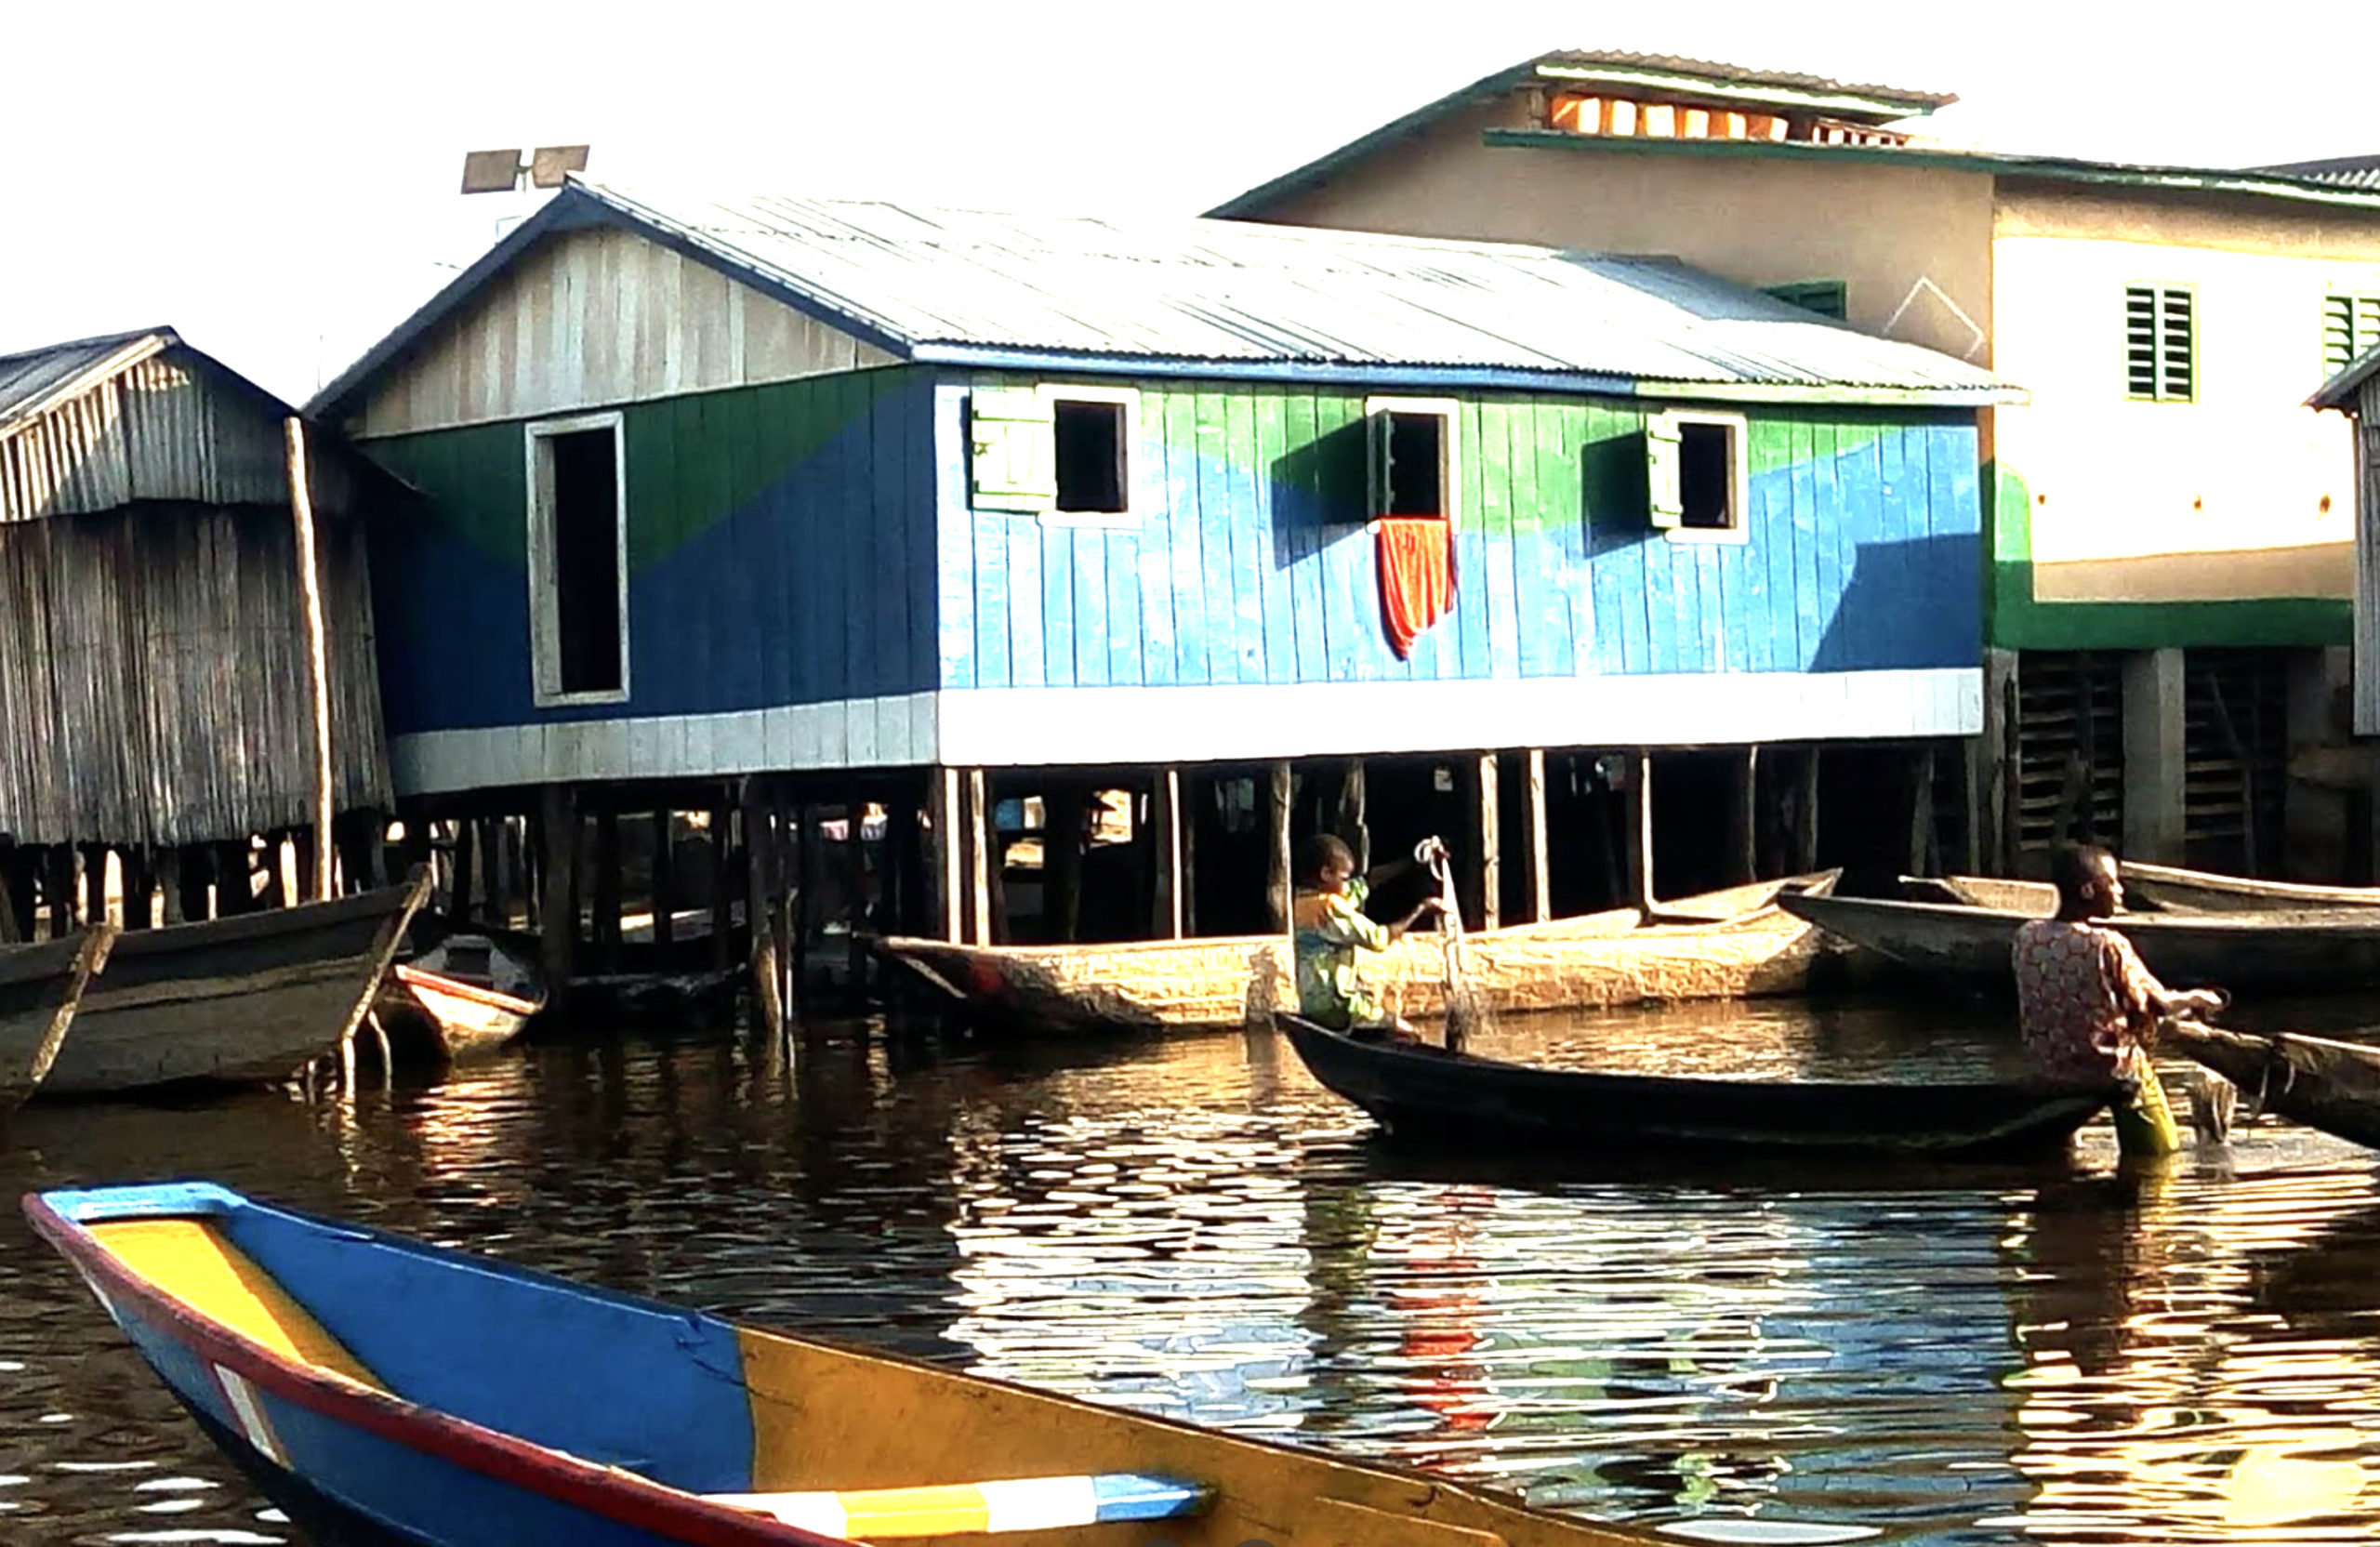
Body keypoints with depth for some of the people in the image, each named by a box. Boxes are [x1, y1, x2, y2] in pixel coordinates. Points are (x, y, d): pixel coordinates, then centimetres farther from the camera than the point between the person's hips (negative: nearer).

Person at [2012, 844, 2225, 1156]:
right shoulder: (2108, 946, -24)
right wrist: (2194, 999, 10)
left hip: (2047, 1065, 6)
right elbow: (2158, 1005, -14)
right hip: (2105, 1069, -6)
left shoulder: (2027, 937, -7)